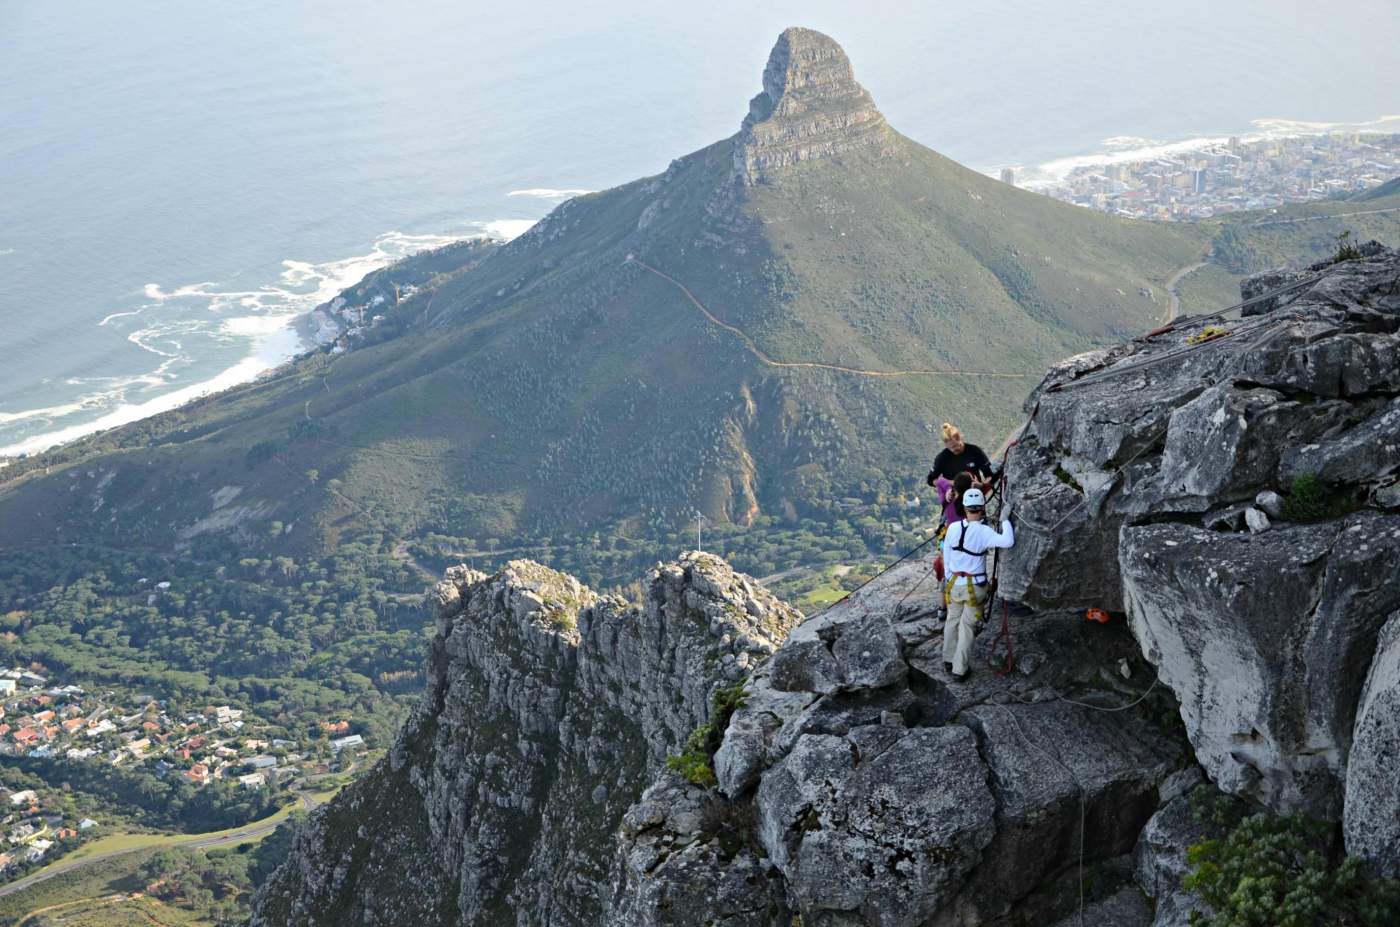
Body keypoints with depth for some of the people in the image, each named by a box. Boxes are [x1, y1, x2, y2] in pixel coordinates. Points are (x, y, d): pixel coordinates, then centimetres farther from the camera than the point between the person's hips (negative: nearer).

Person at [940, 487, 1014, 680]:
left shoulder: (953, 527, -8)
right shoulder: (983, 531, -20)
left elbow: (946, 556, 2)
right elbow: (1008, 541, -33)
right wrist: (1005, 519, -19)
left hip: (955, 583, 3)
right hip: (975, 586, -3)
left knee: (952, 621, 21)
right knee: (967, 626, 8)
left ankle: (949, 660, 34)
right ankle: (960, 668, 14)